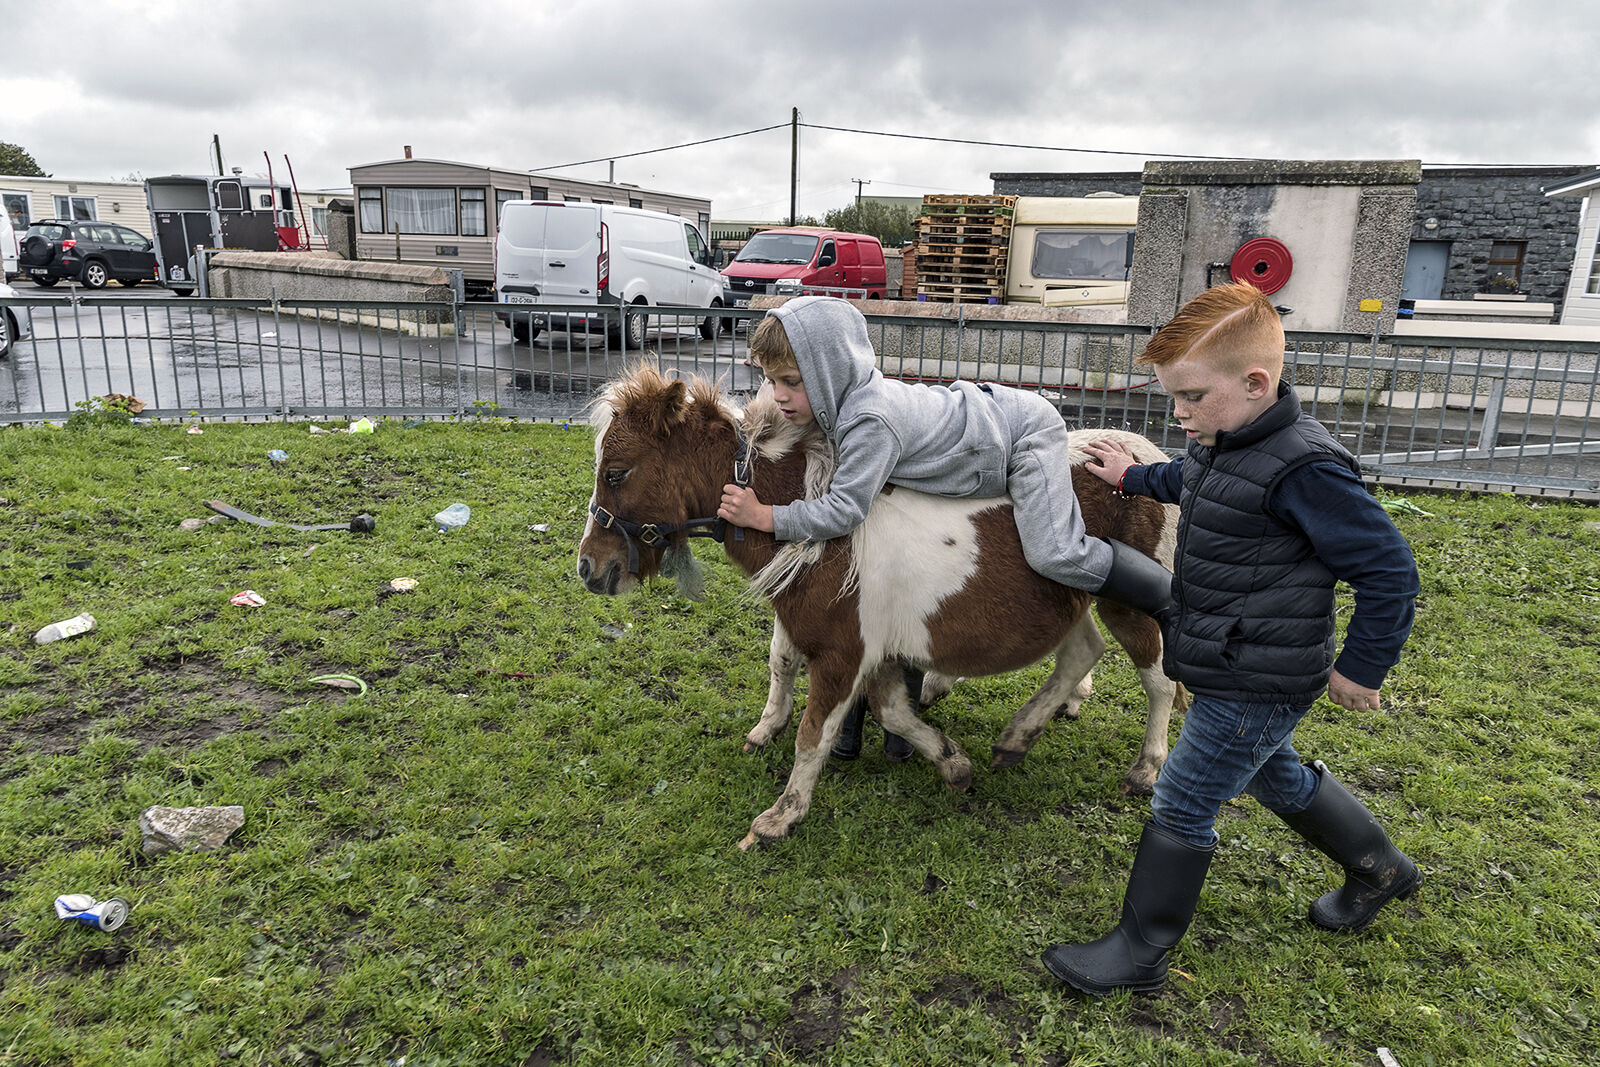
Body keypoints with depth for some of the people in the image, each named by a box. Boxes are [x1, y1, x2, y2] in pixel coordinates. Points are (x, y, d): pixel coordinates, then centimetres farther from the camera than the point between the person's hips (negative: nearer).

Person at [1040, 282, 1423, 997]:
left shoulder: (1302, 470, -26)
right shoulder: (1222, 446, 2)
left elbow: (1389, 571, -21)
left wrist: (1360, 669, -13)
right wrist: (1131, 476, 34)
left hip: (1253, 690, -10)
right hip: (1242, 677, 10)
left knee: (1181, 807, 0)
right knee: (1274, 778, 28)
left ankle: (1139, 955, 16)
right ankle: (1380, 869, 51)